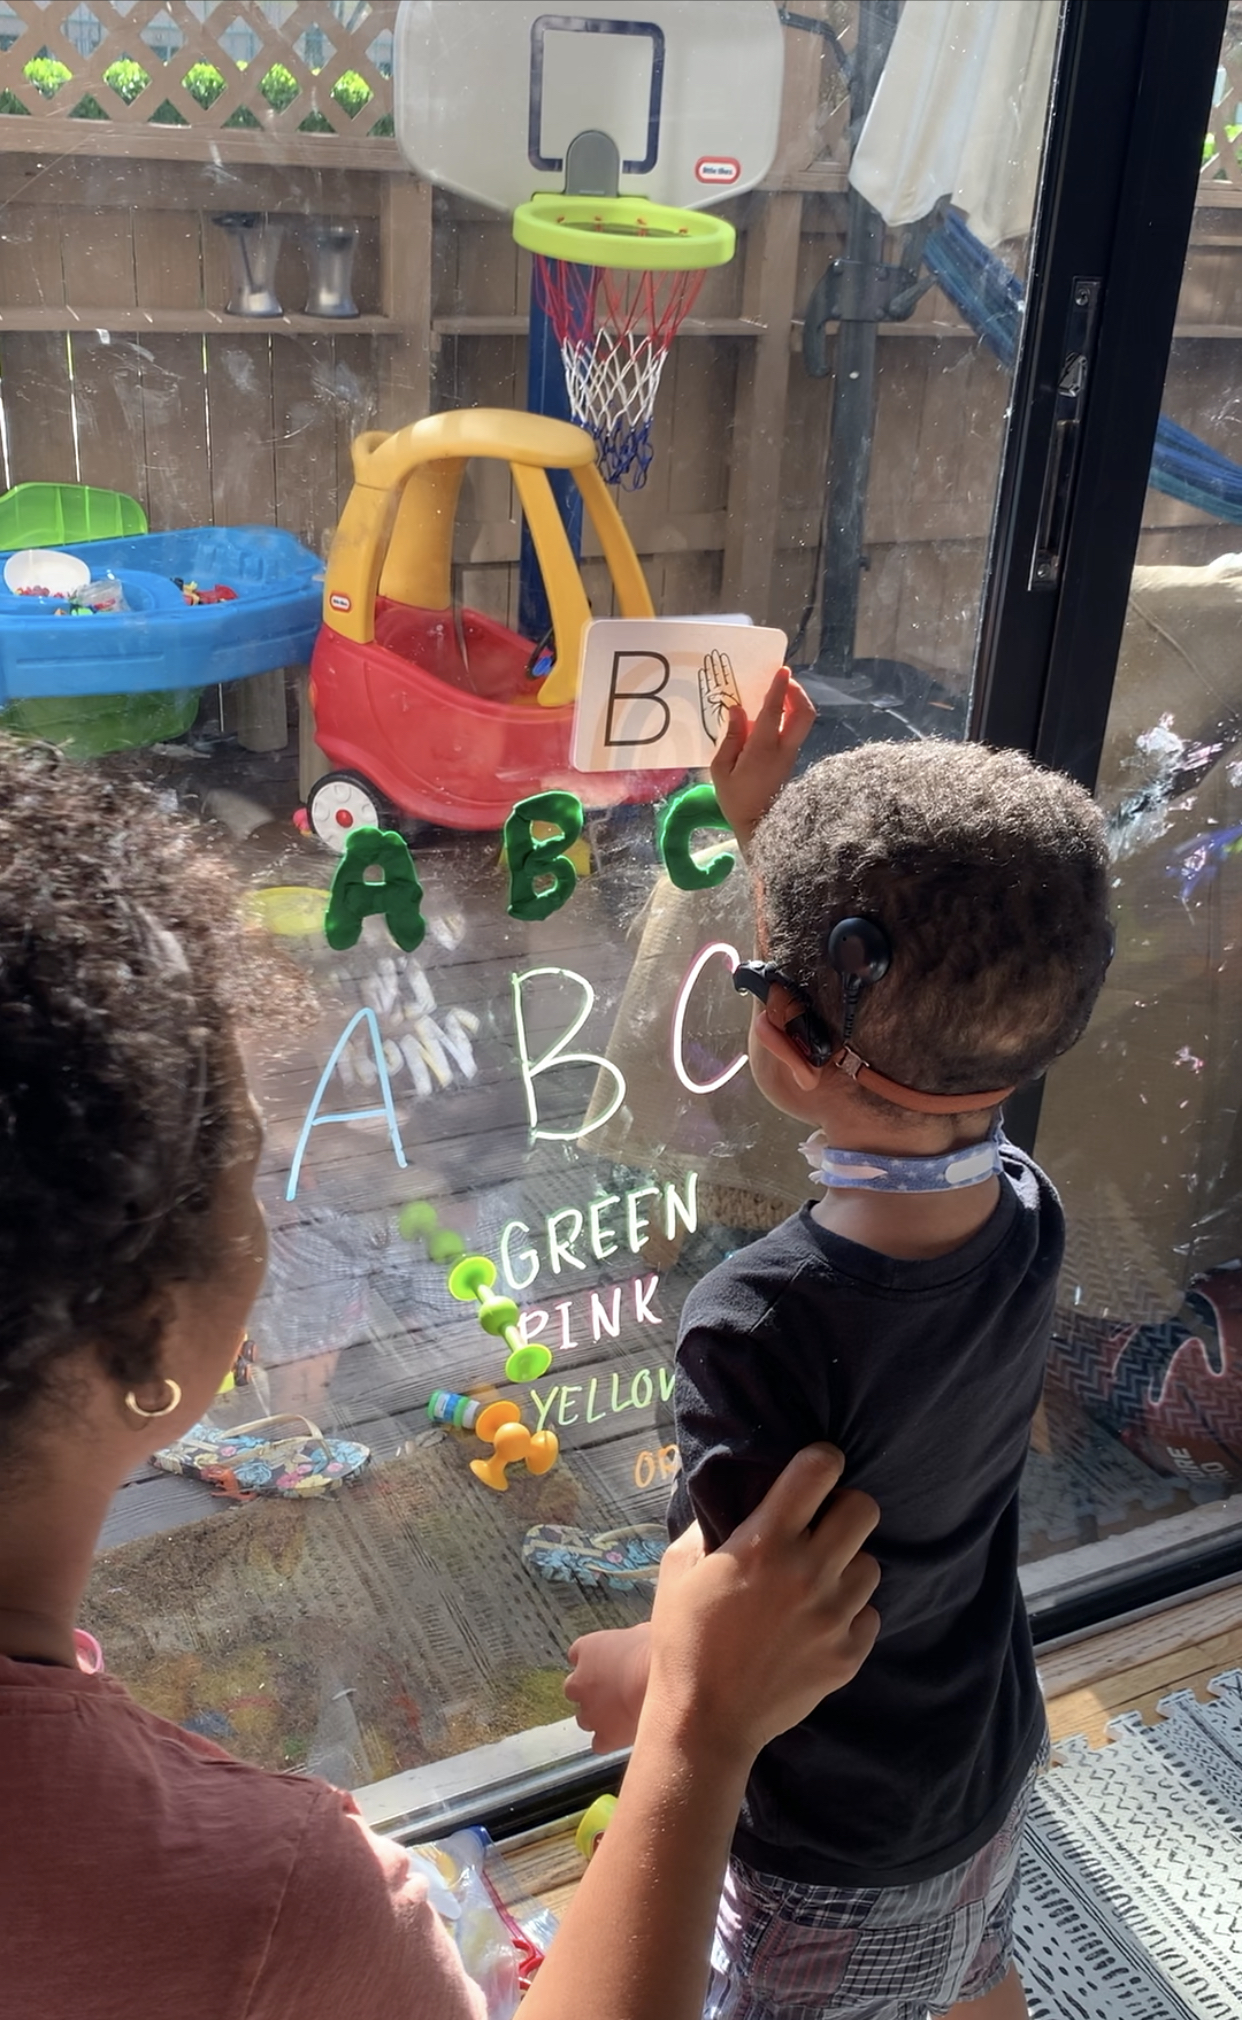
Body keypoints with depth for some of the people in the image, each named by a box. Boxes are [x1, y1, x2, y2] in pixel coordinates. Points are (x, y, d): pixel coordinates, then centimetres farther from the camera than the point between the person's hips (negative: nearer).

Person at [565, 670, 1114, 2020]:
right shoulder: (1029, 1214, -21)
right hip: (990, 1762, 5)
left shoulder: (762, 1327, -39)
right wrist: (768, 826, 2)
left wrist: (635, 1674, -6)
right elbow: (898, 1019, -3)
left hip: (834, 1842, -5)